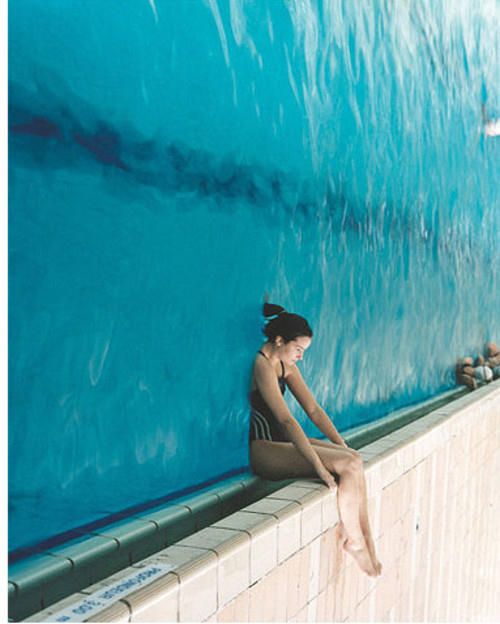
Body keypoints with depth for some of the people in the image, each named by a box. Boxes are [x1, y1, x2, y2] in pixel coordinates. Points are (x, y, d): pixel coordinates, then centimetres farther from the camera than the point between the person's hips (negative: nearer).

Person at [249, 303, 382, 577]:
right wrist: (319, 466, -28)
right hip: (262, 449, -9)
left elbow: (313, 409, 11)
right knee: (349, 465, -19)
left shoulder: (286, 365, 11)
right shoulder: (262, 365, -19)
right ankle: (352, 539, -1)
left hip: (283, 440, 9)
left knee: (354, 459, -10)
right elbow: (286, 420, -26)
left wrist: (342, 446, 3)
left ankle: (365, 542, -6)